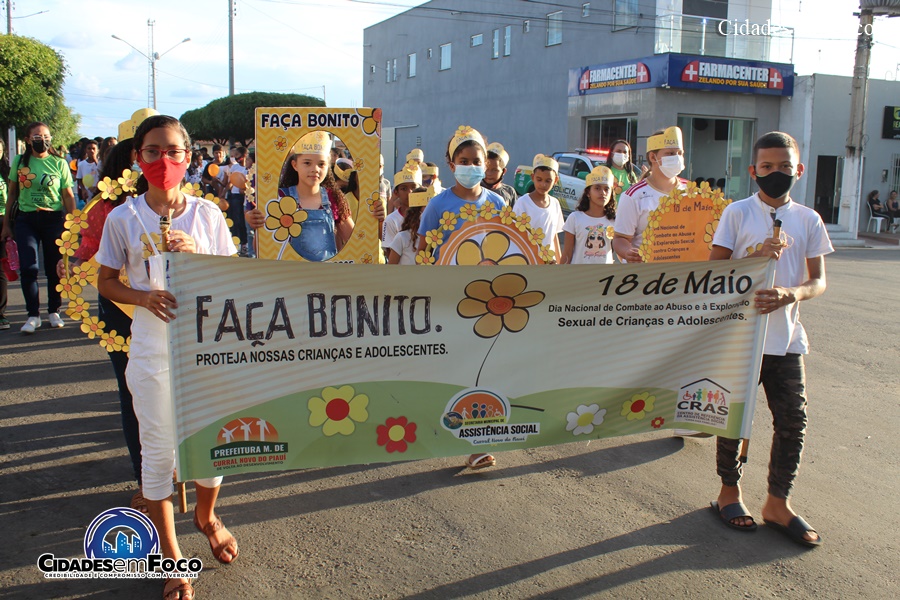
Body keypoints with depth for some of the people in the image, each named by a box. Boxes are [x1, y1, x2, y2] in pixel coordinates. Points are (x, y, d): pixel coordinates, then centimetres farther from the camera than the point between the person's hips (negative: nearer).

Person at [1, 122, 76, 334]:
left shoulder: (59, 164, 2)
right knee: (28, 268, -7)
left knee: (54, 268, 6)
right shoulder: (20, 162, 6)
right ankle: (33, 315, 3)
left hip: (54, 219, 0)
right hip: (26, 220, 1)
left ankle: (54, 311, 21)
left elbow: (68, 196, 3)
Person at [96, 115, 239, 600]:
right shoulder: (122, 218, -3)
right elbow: (105, 282, 4)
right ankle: (170, 553, 25)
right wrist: (144, 297, -16)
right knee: (158, 450, 7)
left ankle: (206, 516, 42)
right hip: (152, 346, -1)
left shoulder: (207, 213, 0)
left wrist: (197, 253, -15)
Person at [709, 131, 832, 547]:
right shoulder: (737, 213, -1)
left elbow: (819, 281, 5)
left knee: (793, 420, 4)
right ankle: (729, 493, 27)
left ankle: (777, 504, 20)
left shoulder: (808, 220, 6)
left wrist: (792, 294, -16)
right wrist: (756, 256, -18)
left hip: (786, 336, 3)